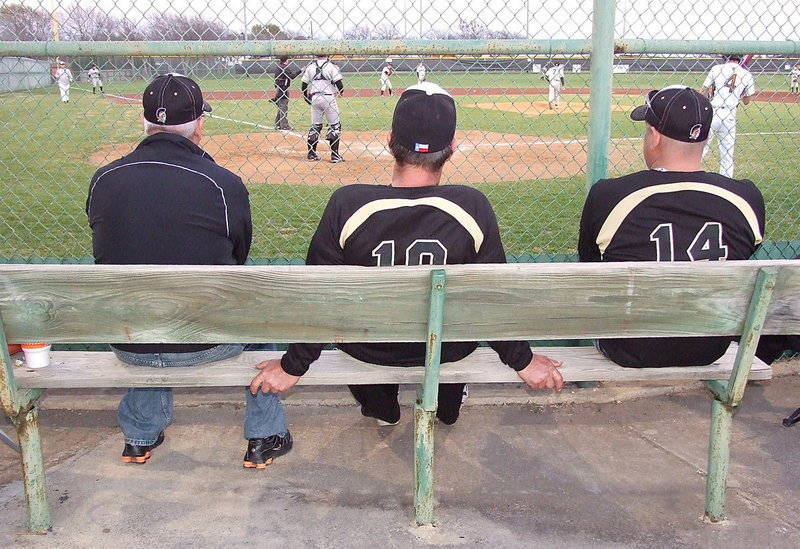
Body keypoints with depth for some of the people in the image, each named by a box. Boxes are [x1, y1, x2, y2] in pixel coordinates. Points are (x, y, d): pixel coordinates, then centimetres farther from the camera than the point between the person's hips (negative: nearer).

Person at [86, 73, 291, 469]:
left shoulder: (103, 179, -5)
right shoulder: (224, 184, -15)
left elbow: (113, 253, 9)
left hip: (127, 346, 4)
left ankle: (139, 437, 47)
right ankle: (265, 439, 33)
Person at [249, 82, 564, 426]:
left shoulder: (347, 204, -25)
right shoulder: (472, 206, -22)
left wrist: (292, 366, -1)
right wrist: (522, 360, 3)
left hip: (367, 351, 0)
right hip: (446, 351, 1)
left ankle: (382, 408, 50)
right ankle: (447, 408, 52)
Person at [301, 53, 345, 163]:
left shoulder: (310, 66, 5)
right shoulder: (331, 66, -8)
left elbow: (304, 83, 6)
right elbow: (338, 82, -13)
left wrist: (307, 98, 19)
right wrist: (341, 91, 8)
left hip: (314, 99, 4)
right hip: (328, 98, -4)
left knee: (315, 126, 14)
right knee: (335, 126, 4)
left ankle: (311, 154, 15)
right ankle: (335, 155, -1)